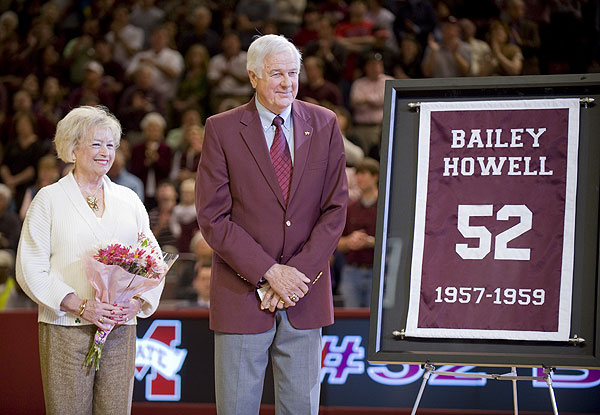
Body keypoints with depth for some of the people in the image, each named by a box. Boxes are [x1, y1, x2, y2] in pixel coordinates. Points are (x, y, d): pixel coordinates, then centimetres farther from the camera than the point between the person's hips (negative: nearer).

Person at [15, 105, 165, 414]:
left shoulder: (129, 200, 16)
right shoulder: (49, 200, 4)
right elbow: (30, 270, -3)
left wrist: (137, 302, -5)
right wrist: (80, 306, -14)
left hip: (121, 330, 3)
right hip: (66, 330, -3)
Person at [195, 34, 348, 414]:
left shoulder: (324, 125, 5)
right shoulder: (222, 130, -2)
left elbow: (335, 209, 2)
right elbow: (213, 218, -7)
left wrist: (297, 273, -9)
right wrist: (270, 272, -14)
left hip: (305, 297, 2)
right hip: (242, 294, -2)